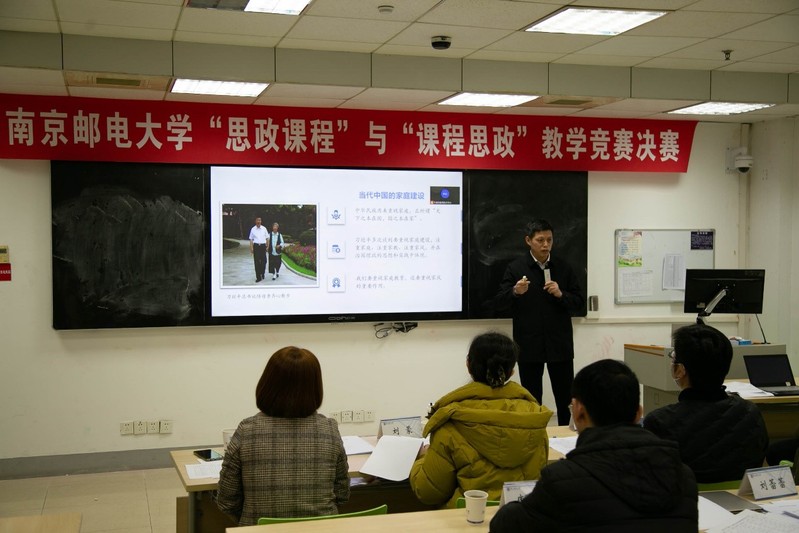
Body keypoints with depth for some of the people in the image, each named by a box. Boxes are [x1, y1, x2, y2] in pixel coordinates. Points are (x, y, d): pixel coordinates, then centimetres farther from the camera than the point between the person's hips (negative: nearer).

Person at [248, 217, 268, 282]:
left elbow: (267, 238, 8)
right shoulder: (253, 229, 2)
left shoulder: (264, 229, 5)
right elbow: (251, 239, 5)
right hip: (256, 246, -1)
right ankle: (258, 277, 2)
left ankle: (262, 273, 27)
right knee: (257, 262, -1)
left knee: (263, 261, 4)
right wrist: (251, 248, -3)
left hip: (263, 246, 1)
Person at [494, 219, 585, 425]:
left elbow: (580, 303, 5)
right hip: (529, 345, -2)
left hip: (559, 344, 2)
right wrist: (515, 291, -26)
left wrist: (561, 294, -14)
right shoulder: (515, 268, 0)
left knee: (566, 400, 5)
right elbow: (499, 302, -6)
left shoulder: (564, 268, 6)